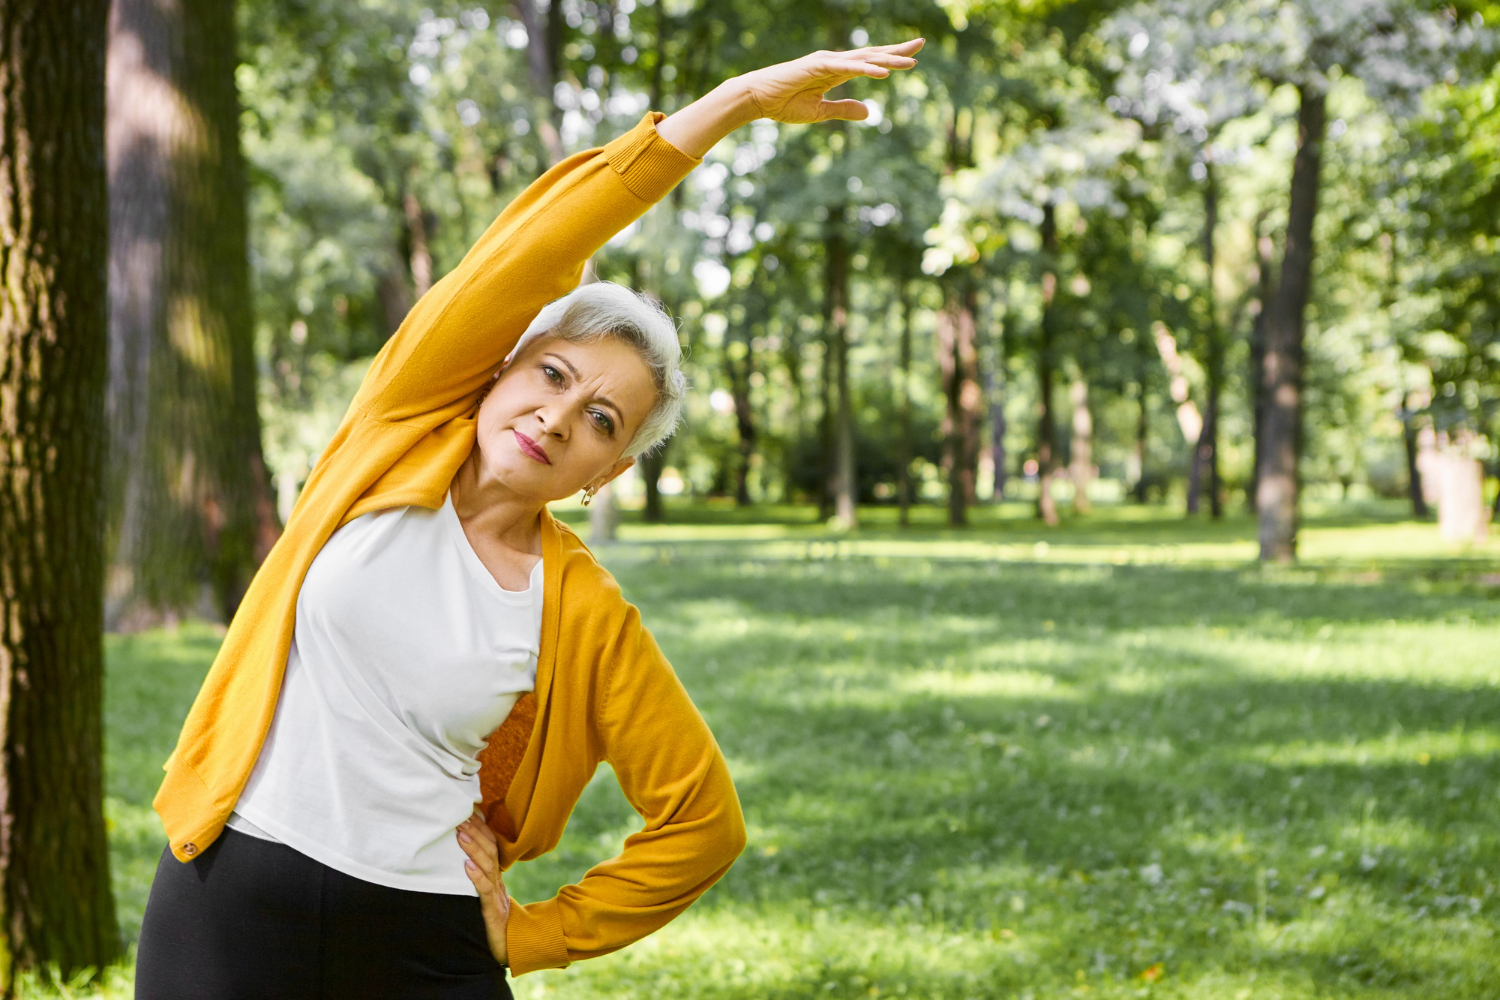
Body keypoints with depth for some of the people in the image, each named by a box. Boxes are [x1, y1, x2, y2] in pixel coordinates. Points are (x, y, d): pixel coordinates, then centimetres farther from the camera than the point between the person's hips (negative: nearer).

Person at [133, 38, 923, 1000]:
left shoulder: (587, 616, -4)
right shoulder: (406, 431, -2)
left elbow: (705, 821, 2)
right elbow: (530, 253, -13)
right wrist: (740, 99, -17)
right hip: (229, 905, 0)